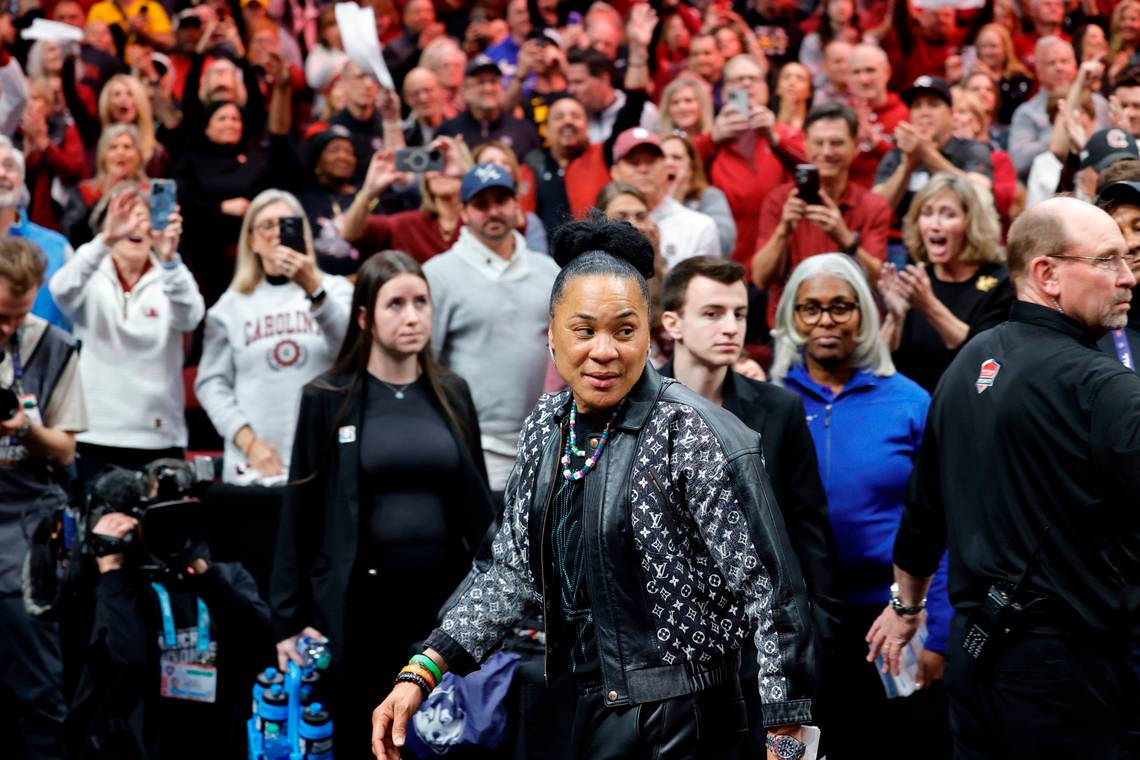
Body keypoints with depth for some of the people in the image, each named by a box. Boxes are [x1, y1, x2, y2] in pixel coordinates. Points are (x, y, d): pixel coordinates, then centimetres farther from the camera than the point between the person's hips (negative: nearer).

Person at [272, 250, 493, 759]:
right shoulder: (328, 398, -3)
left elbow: (477, 501, 11)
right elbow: (301, 511, -2)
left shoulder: (452, 394, 7)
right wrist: (290, 617, -6)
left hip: (446, 596, 3)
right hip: (360, 601, -3)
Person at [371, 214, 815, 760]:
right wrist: (420, 674, -1)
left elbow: (774, 595, -17)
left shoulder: (697, 437, -18)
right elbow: (511, 569, 9)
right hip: (580, 711, 7)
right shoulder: (546, 426, 3)